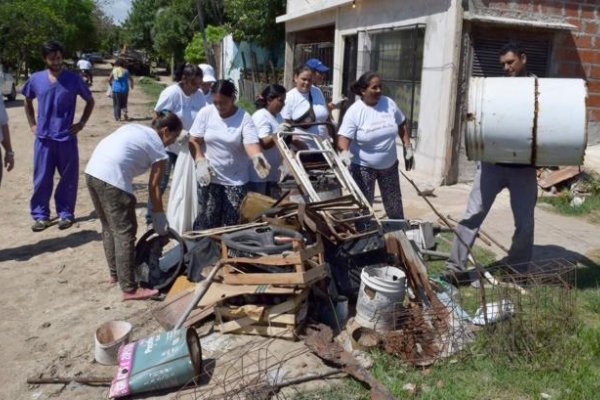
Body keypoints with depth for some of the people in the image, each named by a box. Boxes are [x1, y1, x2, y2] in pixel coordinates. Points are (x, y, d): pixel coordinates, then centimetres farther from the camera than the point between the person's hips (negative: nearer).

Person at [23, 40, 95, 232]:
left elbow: (90, 101, 9)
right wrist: (32, 124, 11)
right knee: (42, 179, 5)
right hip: (43, 138, 2)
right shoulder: (35, 79, 3)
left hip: (67, 138, -1)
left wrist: (82, 123, 1)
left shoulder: (74, 79, -3)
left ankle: (66, 214, 17)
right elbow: (28, 101, 20)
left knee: (68, 179, 5)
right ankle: (40, 215, 17)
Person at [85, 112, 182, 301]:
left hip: (92, 171, 9)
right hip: (112, 179, -8)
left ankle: (115, 273, 37)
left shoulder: (135, 128, 25)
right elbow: (154, 187, 7)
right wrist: (158, 215, 18)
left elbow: (113, 150, 17)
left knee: (109, 227, 21)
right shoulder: (158, 148, 5)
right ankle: (129, 289, 6)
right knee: (125, 232, 0)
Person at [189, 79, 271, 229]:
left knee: (231, 222, 4)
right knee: (207, 219, 3)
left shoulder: (244, 118, -9)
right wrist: (200, 162, -15)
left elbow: (251, 143, -21)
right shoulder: (205, 113, -4)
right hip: (209, 176, 1)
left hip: (236, 179, -1)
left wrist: (257, 157, -44)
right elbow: (194, 141, 0)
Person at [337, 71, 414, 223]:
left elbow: (402, 125, 9)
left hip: (389, 164, 4)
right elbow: (343, 137, -22)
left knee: (394, 204, 16)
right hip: (363, 166, -4)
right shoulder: (354, 112, -16)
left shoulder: (389, 103, -4)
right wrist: (344, 151, -42)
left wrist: (408, 148, 7)